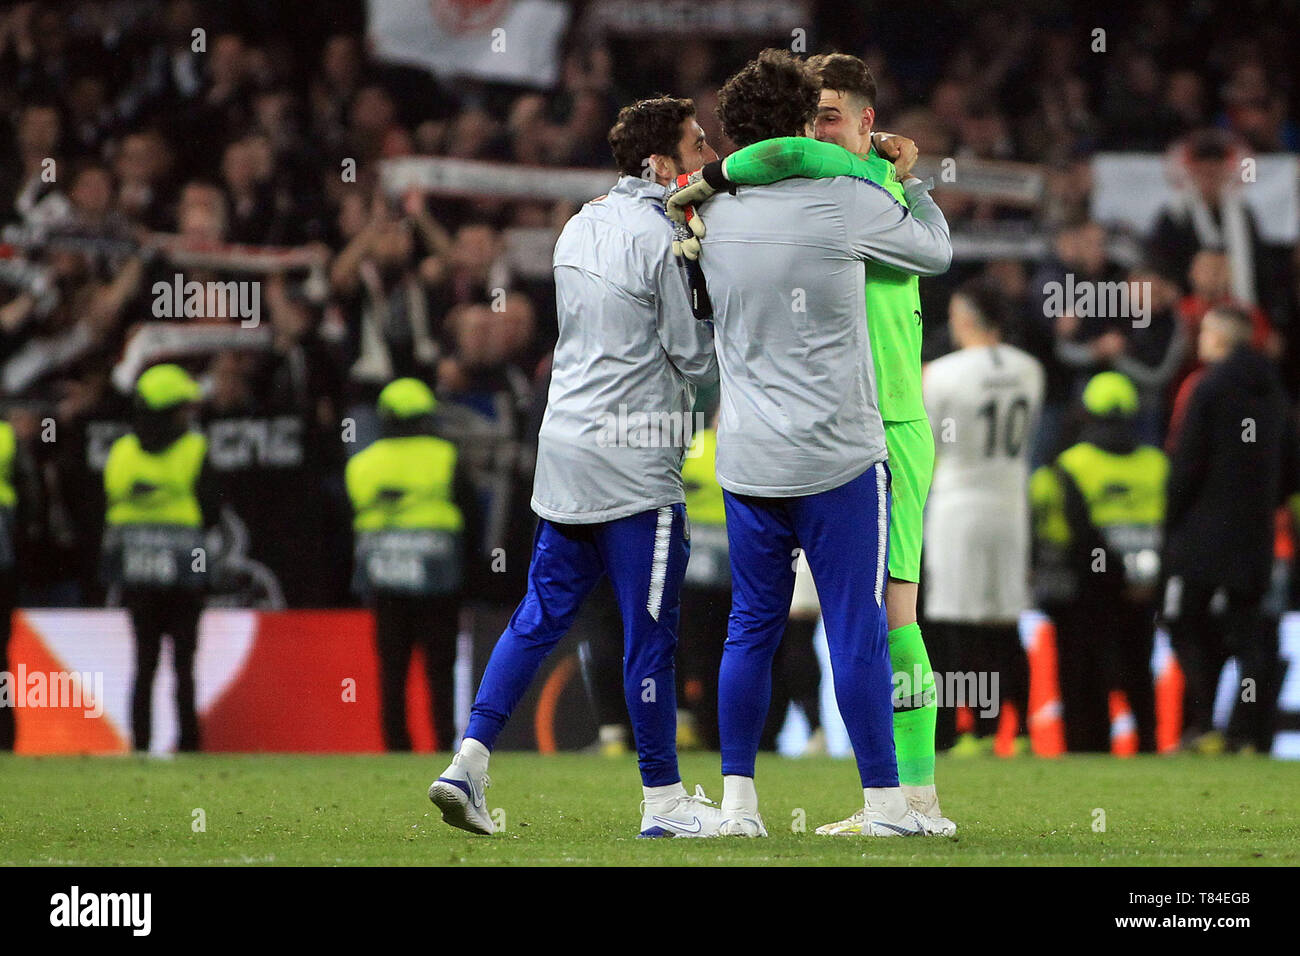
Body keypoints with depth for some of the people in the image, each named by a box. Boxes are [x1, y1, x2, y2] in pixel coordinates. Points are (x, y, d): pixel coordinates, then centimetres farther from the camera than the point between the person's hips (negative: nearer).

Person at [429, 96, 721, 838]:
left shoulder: (582, 227, 12)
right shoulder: (660, 240, -13)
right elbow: (697, 358, -9)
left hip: (564, 447, 8)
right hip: (635, 465, -8)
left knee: (540, 616, 11)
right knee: (651, 632, 1)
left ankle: (469, 763, 3)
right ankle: (664, 799, 8)